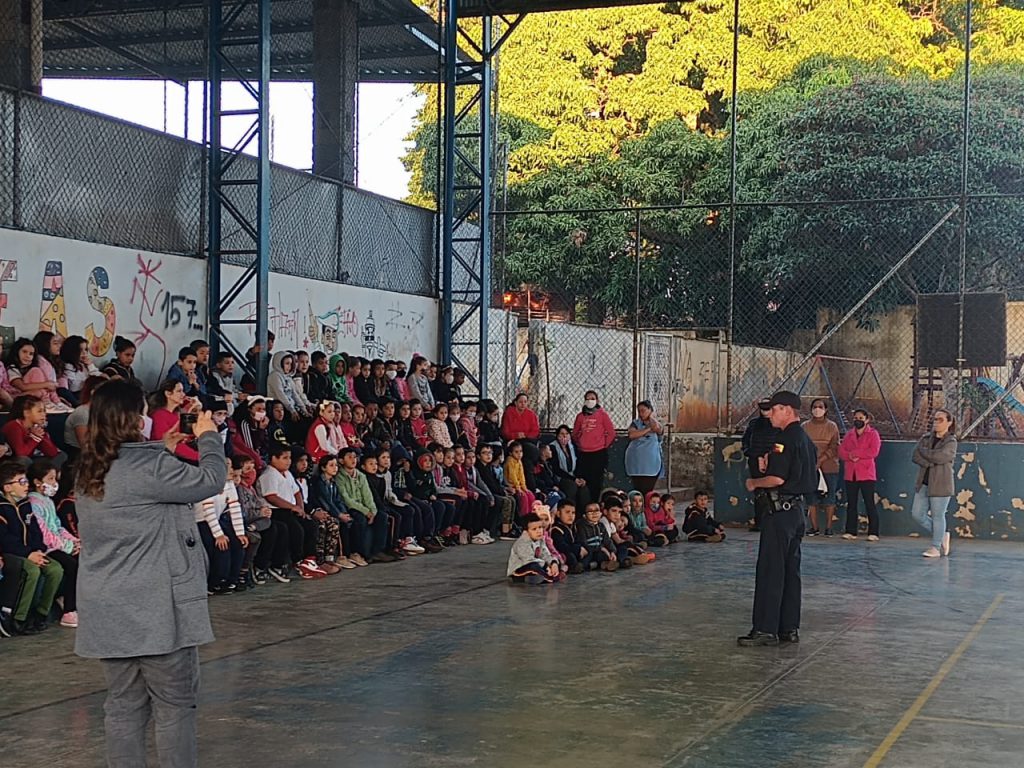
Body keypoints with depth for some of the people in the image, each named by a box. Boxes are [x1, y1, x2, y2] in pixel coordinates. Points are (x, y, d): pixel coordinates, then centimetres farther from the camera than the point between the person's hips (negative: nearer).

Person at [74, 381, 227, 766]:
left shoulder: (88, 473, 6)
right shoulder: (147, 465, -18)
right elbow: (211, 480, -11)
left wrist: (163, 450, 20)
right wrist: (208, 436, 4)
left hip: (107, 613, 7)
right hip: (155, 610, -7)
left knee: (124, 705, 12)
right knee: (176, 705, 4)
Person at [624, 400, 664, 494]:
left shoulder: (657, 424, 8)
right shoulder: (636, 423, 9)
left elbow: (657, 428, -18)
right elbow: (631, 435, -12)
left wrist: (651, 416, -1)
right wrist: (648, 429, -12)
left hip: (651, 463, 0)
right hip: (637, 464, 0)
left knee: (648, 491, -5)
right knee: (638, 490, -3)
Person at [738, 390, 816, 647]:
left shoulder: (786, 439, -16)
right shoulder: (805, 439, 15)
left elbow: (778, 479, -22)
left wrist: (754, 482, -4)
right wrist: (768, 466, 7)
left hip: (780, 510, -10)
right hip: (797, 508, 10)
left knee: (770, 571, -6)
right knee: (790, 570, 12)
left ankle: (766, 629, -4)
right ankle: (790, 628, 16)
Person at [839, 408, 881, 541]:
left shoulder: (873, 434, 2)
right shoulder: (849, 434, 16)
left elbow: (874, 451, -12)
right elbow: (841, 451, 6)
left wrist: (854, 453, -11)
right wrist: (849, 456, -15)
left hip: (866, 474, -5)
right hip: (850, 474, 5)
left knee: (869, 503, -5)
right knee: (851, 504, 6)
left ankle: (873, 533, -4)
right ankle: (851, 531, 10)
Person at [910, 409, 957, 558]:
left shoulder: (951, 442, -4)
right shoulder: (926, 438, 12)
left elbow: (939, 456, -20)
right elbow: (916, 456, 0)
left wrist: (923, 451, -6)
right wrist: (930, 463, -15)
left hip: (940, 485, -6)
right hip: (923, 483, 6)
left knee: (937, 515, -3)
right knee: (917, 514, 5)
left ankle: (936, 547, 8)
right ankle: (942, 535, 23)